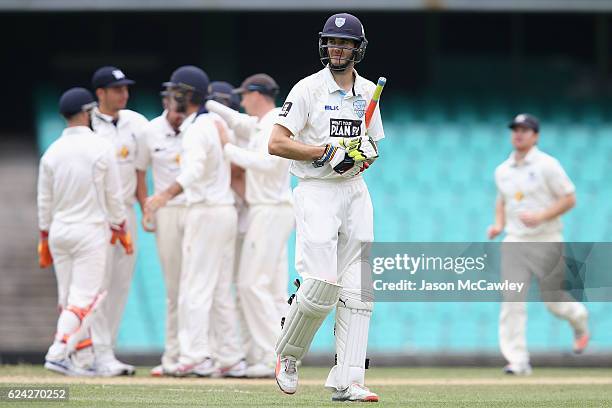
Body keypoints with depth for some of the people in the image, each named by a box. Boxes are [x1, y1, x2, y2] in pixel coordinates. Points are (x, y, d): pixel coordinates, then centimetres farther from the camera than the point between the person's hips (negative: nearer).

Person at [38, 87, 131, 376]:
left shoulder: (52, 152, 4)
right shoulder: (101, 147, -8)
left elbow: (44, 202, 8)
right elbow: (113, 196, -5)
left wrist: (44, 241, 17)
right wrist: (121, 231, 7)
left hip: (58, 232, 5)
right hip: (91, 232, -5)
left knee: (68, 298, 10)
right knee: (83, 298, -6)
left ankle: (82, 360, 11)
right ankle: (57, 353, -19)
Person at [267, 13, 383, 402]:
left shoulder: (368, 92, 13)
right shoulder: (308, 89, -4)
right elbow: (276, 143, -10)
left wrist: (367, 153, -2)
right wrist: (327, 152, -17)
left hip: (356, 191, 6)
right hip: (317, 191, -5)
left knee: (359, 290, -2)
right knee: (322, 283, -16)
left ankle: (347, 382, -2)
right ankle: (287, 355, 10)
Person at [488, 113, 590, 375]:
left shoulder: (547, 165, -7)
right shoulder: (502, 171, 10)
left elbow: (569, 199, -7)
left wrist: (541, 216, -19)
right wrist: (499, 224, 6)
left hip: (547, 243, -4)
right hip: (515, 243, 4)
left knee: (553, 300, 5)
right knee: (512, 300, -11)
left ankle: (580, 320, 40)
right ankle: (517, 361, -12)